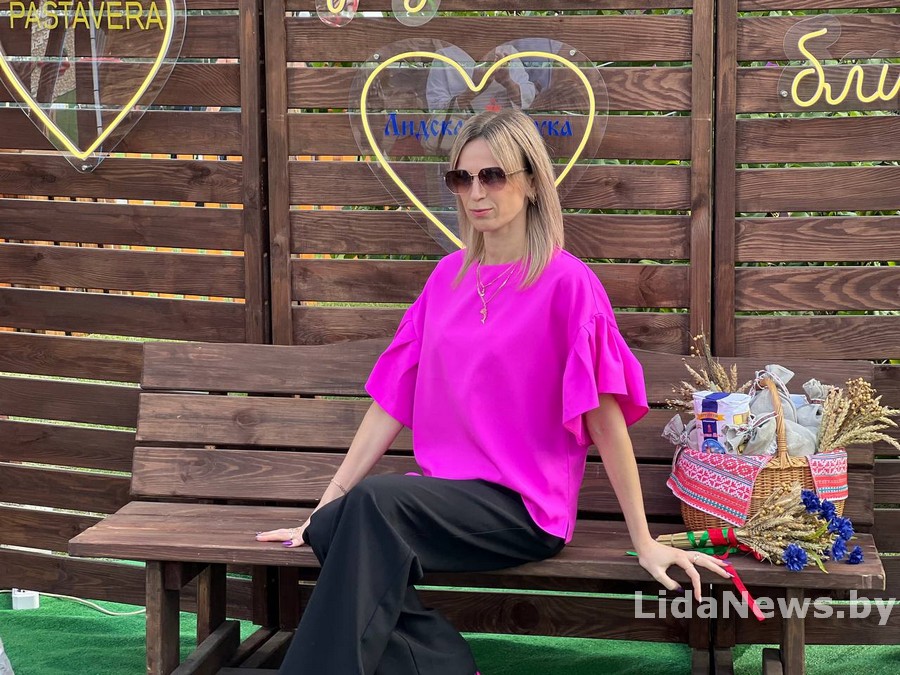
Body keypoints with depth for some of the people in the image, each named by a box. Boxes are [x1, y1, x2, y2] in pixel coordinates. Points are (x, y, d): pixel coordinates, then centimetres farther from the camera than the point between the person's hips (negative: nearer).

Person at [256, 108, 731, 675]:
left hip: (526, 507, -5)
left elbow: (605, 415, -6)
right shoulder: (448, 277, 11)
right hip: (446, 496, 5)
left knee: (374, 501, -30)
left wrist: (645, 542, -6)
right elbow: (392, 403, 9)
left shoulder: (567, 282, -5)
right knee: (332, 526, -24)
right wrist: (325, 505, 4)